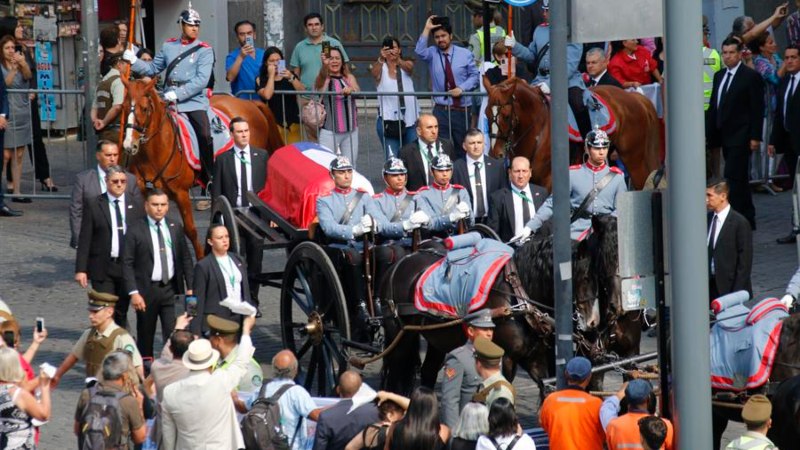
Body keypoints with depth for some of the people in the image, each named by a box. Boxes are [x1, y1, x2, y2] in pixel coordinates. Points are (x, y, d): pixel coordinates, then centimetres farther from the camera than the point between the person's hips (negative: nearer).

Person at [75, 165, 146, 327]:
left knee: (121, 313, 10)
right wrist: (81, 269, -8)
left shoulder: (137, 204, 5)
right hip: (102, 268, -2)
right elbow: (84, 239, -3)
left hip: (128, 267, 2)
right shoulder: (94, 205, -2)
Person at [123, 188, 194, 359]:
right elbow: (127, 264, -8)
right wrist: (133, 293, -15)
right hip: (147, 290, -2)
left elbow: (185, 259, 12)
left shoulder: (176, 228, 7)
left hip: (171, 289, 2)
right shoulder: (135, 230, -5)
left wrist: (190, 287, 4)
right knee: (145, 335, 8)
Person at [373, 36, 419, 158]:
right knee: (392, 158, -9)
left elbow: (408, 67, -18)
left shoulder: (406, 64, 6)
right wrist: (381, 59, -43)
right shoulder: (381, 69, 3)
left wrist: (398, 59, -41)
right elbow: (375, 71, -21)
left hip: (410, 119, 1)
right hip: (388, 119, -1)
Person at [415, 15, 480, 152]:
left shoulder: (465, 54, 4)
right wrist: (427, 29, -18)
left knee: (463, 149, 8)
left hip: (462, 110, 0)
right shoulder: (432, 54, 4)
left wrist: (462, 88, -13)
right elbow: (420, 51, -17)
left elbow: (474, 76, 4)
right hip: (441, 110, 0)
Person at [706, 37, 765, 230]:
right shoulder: (719, 76, 14)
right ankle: (748, 219, 20)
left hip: (740, 137, -8)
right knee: (740, 179, 13)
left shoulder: (751, 77, -7)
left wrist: (755, 137, -14)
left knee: (733, 178, -14)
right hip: (725, 137, 8)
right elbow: (713, 106, 17)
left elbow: (757, 109, -9)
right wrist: (709, 133, 11)